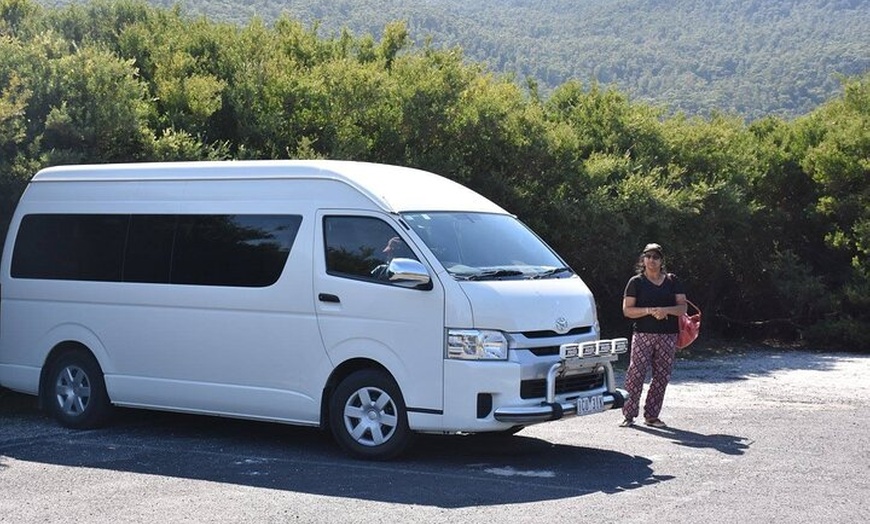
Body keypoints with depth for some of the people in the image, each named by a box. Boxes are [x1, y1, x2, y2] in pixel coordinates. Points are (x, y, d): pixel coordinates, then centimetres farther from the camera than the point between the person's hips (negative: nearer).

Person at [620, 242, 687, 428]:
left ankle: (651, 415, 13)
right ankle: (629, 414, -4)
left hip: (668, 336, 3)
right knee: (636, 373, -10)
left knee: (662, 376, 3)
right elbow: (627, 310, -1)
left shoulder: (672, 281, 11)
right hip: (643, 335, -3)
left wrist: (666, 310, -15)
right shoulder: (636, 282, 5)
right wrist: (649, 311, -15)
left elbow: (682, 307, 5)